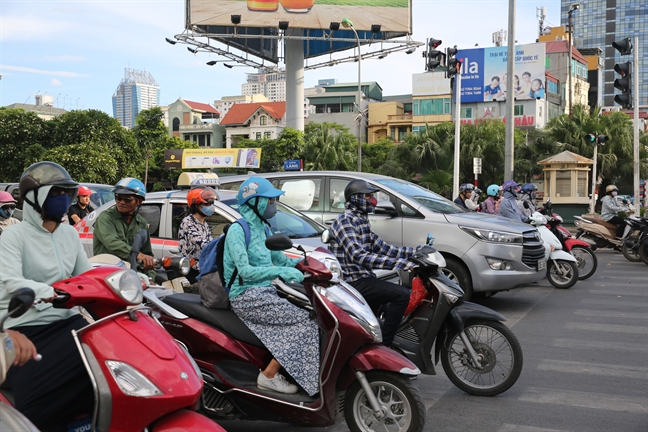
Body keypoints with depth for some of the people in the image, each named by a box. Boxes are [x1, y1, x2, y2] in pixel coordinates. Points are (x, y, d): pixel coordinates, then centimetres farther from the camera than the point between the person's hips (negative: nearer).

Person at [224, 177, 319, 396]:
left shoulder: (261, 228, 14)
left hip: (264, 292, 8)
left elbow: (279, 258, 19)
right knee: (305, 320, -18)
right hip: (246, 296, -8)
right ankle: (269, 375, -12)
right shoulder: (237, 230, -12)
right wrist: (280, 272, -29)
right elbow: (244, 270, -22)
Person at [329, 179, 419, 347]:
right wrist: (402, 263, -34)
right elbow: (358, 256, -28)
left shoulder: (361, 221, 17)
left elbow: (382, 248, 15)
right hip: (353, 281, -10)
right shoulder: (345, 221, -14)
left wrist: (415, 252, 5)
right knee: (402, 295, -21)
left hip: (362, 278, 10)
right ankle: (383, 345, -19)